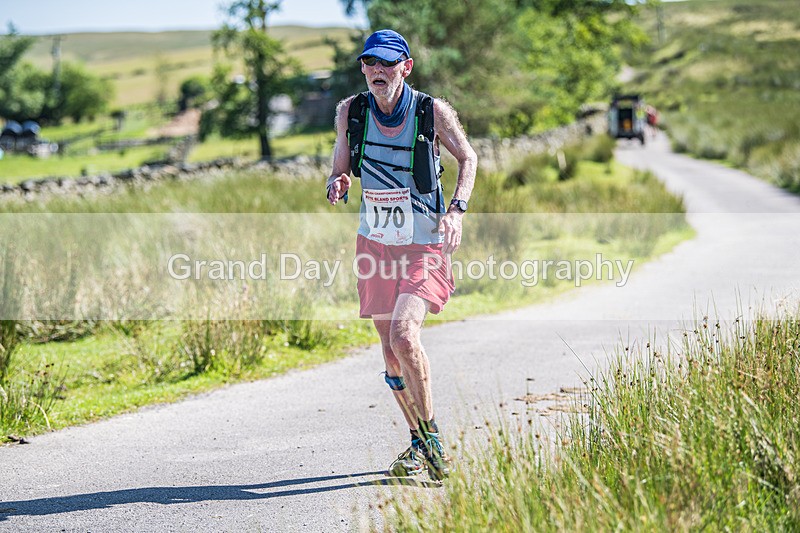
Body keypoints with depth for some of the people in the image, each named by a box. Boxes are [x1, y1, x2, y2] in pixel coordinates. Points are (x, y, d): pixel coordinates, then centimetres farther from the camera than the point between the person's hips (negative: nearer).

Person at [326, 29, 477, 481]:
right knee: (392, 354, 9)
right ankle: (419, 444, 28)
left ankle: (433, 438, -8)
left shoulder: (433, 111, -11)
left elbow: (468, 157, 3)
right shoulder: (350, 112, -3)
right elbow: (340, 169, 9)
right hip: (375, 244, 4)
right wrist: (337, 185, -15)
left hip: (424, 246, -4)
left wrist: (457, 210, -12)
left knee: (404, 335, -24)